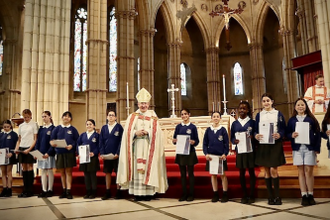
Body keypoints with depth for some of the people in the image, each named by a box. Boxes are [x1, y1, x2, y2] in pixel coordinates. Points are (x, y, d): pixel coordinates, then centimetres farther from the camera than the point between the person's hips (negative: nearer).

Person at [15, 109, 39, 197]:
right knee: (24, 168, 7)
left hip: (30, 148, -5)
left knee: (29, 168, -4)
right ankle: (25, 189, 13)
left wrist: (29, 149, -15)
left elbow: (35, 139, -6)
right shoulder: (21, 126, 14)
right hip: (22, 148, 5)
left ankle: (30, 191, 2)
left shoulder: (34, 124, -1)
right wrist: (16, 148, 2)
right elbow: (19, 139, 17)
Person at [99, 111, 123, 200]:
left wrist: (118, 153, -13)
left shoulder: (119, 127, -1)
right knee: (107, 173, 9)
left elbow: (121, 141, -5)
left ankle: (118, 192, 12)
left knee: (118, 173, 3)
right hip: (106, 155, 4)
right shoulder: (104, 128, 9)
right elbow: (101, 141, 8)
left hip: (116, 155, -3)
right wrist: (102, 153, -3)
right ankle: (108, 192, 18)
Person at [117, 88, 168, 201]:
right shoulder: (132, 117, 13)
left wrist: (147, 132, -15)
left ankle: (148, 192, 3)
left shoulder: (153, 117, 11)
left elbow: (156, 131, 0)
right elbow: (128, 131, 4)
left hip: (148, 147, -1)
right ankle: (137, 193, 3)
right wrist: (136, 133, -13)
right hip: (136, 147, 1)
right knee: (136, 168, -2)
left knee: (148, 167, -3)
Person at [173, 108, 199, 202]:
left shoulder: (193, 127, 1)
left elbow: (197, 141, 0)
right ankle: (184, 194, 16)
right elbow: (175, 139, 8)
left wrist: (193, 142, -21)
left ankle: (191, 194, 13)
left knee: (190, 174, 4)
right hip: (180, 152, 2)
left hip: (190, 153, -2)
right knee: (182, 174, 7)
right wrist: (174, 141, -15)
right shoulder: (178, 126, 7)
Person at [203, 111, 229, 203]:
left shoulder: (223, 129, 0)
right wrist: (206, 153, -7)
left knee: (223, 175, 2)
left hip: (221, 156, -2)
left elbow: (226, 143, -1)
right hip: (211, 156, 2)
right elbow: (205, 143, 5)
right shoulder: (208, 130, 5)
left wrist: (225, 154, -12)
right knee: (213, 175, 7)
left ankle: (225, 195, 12)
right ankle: (215, 194, 16)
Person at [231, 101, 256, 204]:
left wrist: (252, 137, -20)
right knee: (242, 173, 8)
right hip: (240, 151, 2)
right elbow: (231, 138, 7)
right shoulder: (234, 123, 7)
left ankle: (251, 195, 16)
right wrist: (235, 141, -14)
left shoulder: (252, 122, 0)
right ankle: (244, 195, 19)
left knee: (251, 172, 5)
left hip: (250, 150, -2)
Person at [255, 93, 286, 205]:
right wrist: (256, 135, -12)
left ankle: (277, 196, 5)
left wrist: (279, 135, -17)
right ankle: (270, 196, 14)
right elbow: (255, 130, 10)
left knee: (273, 170, -9)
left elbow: (284, 129, 3)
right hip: (262, 145, 2)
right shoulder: (259, 115, 11)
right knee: (266, 171, 6)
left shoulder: (278, 114, 6)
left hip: (275, 144, -2)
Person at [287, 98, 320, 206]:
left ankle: (310, 195, 8)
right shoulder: (291, 120, 9)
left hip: (309, 148, -1)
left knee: (308, 171, -2)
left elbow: (317, 134, 4)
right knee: (301, 172, 2)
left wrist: (317, 148, -3)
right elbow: (287, 133, 8)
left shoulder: (311, 119, 6)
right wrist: (291, 135, -14)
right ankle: (304, 196, 6)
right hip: (297, 148, 1)